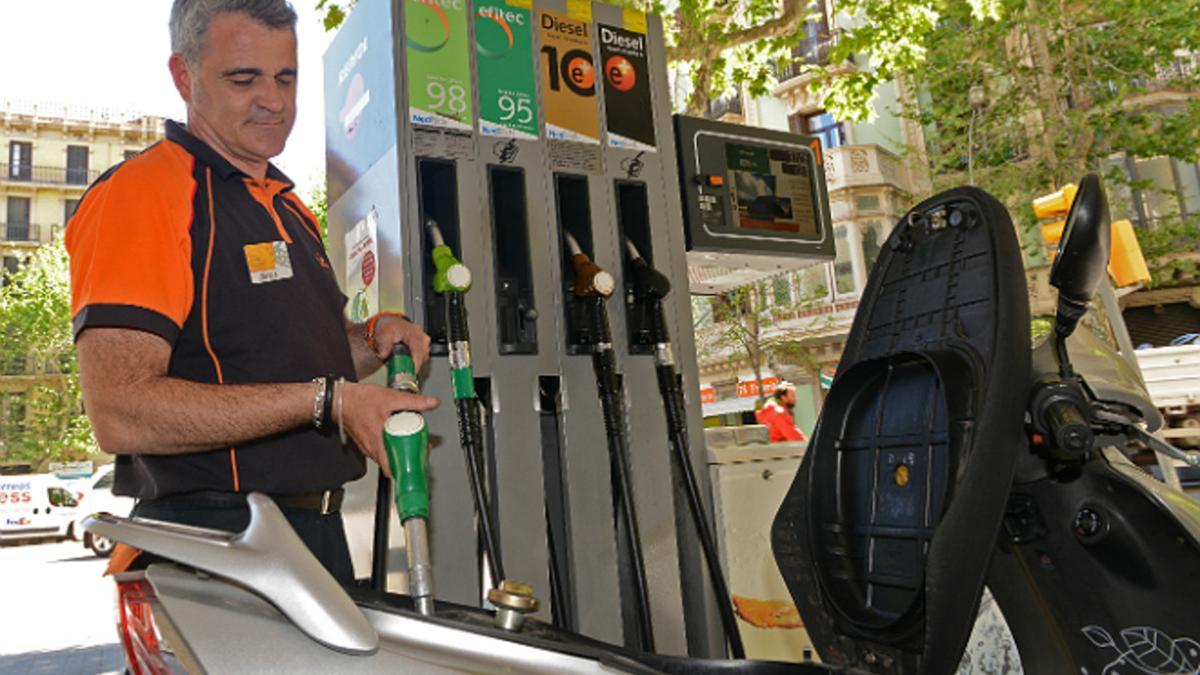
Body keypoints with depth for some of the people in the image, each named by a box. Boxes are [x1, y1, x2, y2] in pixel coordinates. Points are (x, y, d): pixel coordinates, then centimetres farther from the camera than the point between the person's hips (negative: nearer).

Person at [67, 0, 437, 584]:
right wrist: (325, 400, -25)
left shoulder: (288, 204, 15)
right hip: (209, 551, -8)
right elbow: (119, 413, -24)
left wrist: (375, 337, 3)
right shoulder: (140, 191, -14)